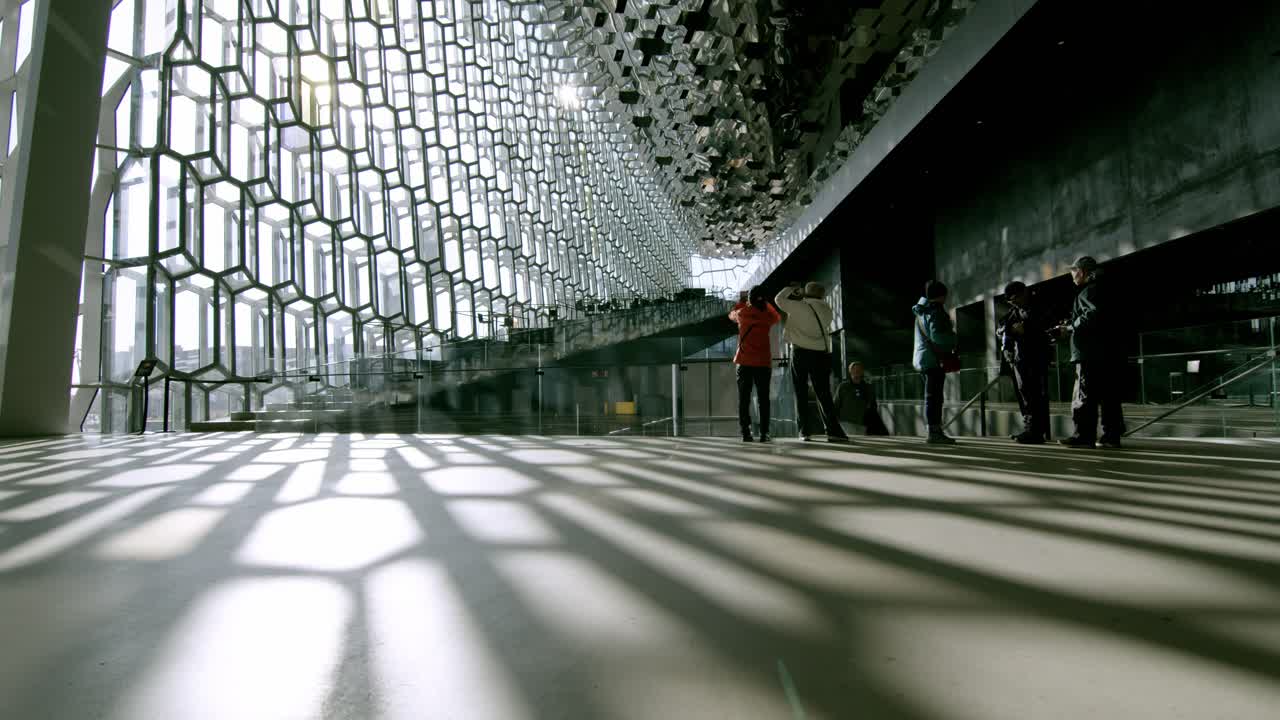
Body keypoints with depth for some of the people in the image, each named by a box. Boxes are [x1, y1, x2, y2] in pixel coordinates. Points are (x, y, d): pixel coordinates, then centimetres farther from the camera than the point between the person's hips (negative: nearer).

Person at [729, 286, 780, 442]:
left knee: (744, 399, 3)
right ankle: (764, 433, -1)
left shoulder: (742, 313, 0)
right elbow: (777, 317, 26)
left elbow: (731, 315, 23)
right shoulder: (768, 315, 2)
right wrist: (765, 302, 29)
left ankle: (746, 433, -2)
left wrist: (740, 301, 34)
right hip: (763, 362, 0)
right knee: (763, 399, 4)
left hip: (744, 362, 0)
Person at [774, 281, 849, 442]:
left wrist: (791, 288, 19)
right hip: (821, 354, 3)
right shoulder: (827, 311, 10)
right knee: (823, 393, 2)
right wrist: (802, 294, 24)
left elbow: (779, 299, 3)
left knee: (801, 393, 5)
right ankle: (834, 431, -10)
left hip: (801, 352, -3)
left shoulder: (800, 307, -4)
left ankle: (804, 430, 1)